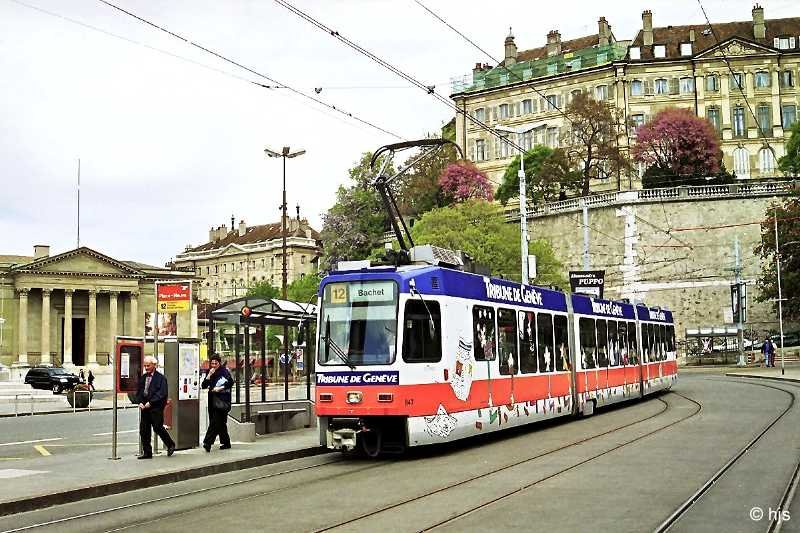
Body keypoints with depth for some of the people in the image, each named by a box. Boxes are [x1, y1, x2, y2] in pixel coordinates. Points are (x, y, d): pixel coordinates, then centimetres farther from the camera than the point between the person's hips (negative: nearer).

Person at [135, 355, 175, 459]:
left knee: (158, 428, -6)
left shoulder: (160, 378, -6)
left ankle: (170, 445, 16)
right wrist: (140, 402, -2)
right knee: (144, 431, 4)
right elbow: (138, 392, 16)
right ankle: (147, 452, 12)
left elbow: (162, 393, -13)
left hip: (156, 408, -6)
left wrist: (150, 402, -16)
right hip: (144, 408, 6)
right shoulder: (142, 378, 14)